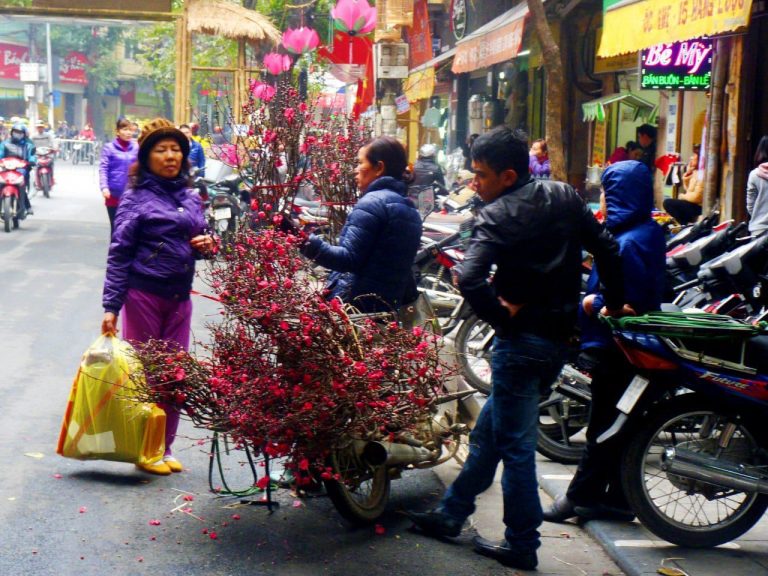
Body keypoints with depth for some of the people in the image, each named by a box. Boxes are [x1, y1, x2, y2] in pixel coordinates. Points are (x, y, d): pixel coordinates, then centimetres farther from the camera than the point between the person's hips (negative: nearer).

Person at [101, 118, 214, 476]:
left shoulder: (189, 198, 11)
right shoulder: (136, 198, -5)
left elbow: (197, 239, 24)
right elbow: (119, 254, -8)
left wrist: (206, 244, -1)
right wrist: (111, 306, -14)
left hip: (179, 297, 5)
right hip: (143, 295, -5)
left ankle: (164, 449, 20)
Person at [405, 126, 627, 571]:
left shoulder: (499, 215, -15)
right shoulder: (565, 197, 6)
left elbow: (470, 278, -29)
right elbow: (608, 248, 10)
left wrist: (501, 317, -16)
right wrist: (615, 303, 19)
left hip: (522, 338, -8)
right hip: (560, 337, 8)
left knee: (515, 443, 3)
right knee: (489, 429, 20)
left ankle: (521, 546, 12)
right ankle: (452, 513, 32)